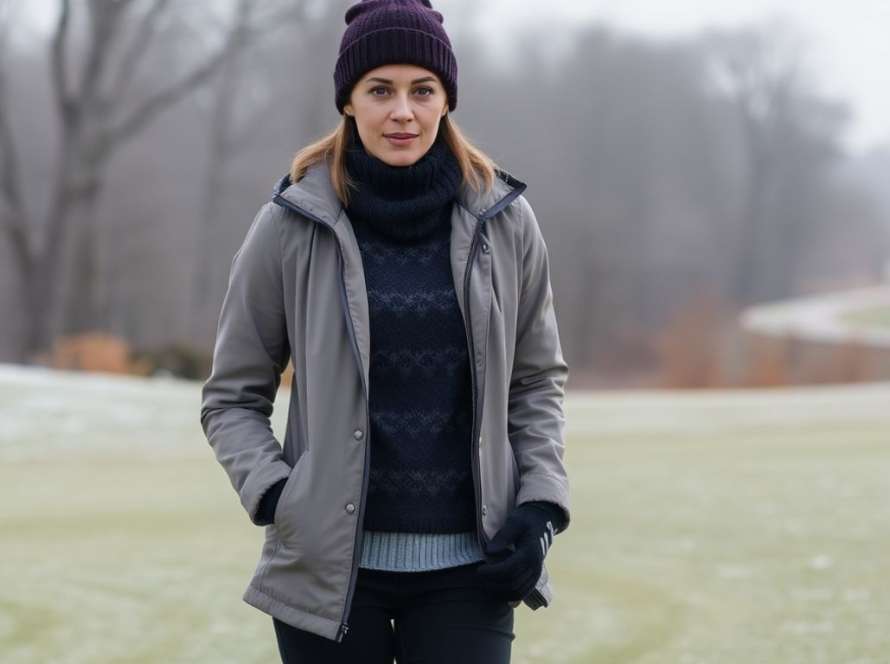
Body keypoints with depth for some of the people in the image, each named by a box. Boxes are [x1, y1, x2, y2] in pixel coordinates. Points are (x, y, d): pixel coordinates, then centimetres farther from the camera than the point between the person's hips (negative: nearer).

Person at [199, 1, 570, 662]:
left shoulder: (502, 220, 2)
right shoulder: (293, 225, -2)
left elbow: (539, 379, 12)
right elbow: (232, 397, 5)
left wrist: (541, 505, -1)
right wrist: (274, 495, -11)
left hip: (468, 565, 1)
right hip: (334, 564, -1)